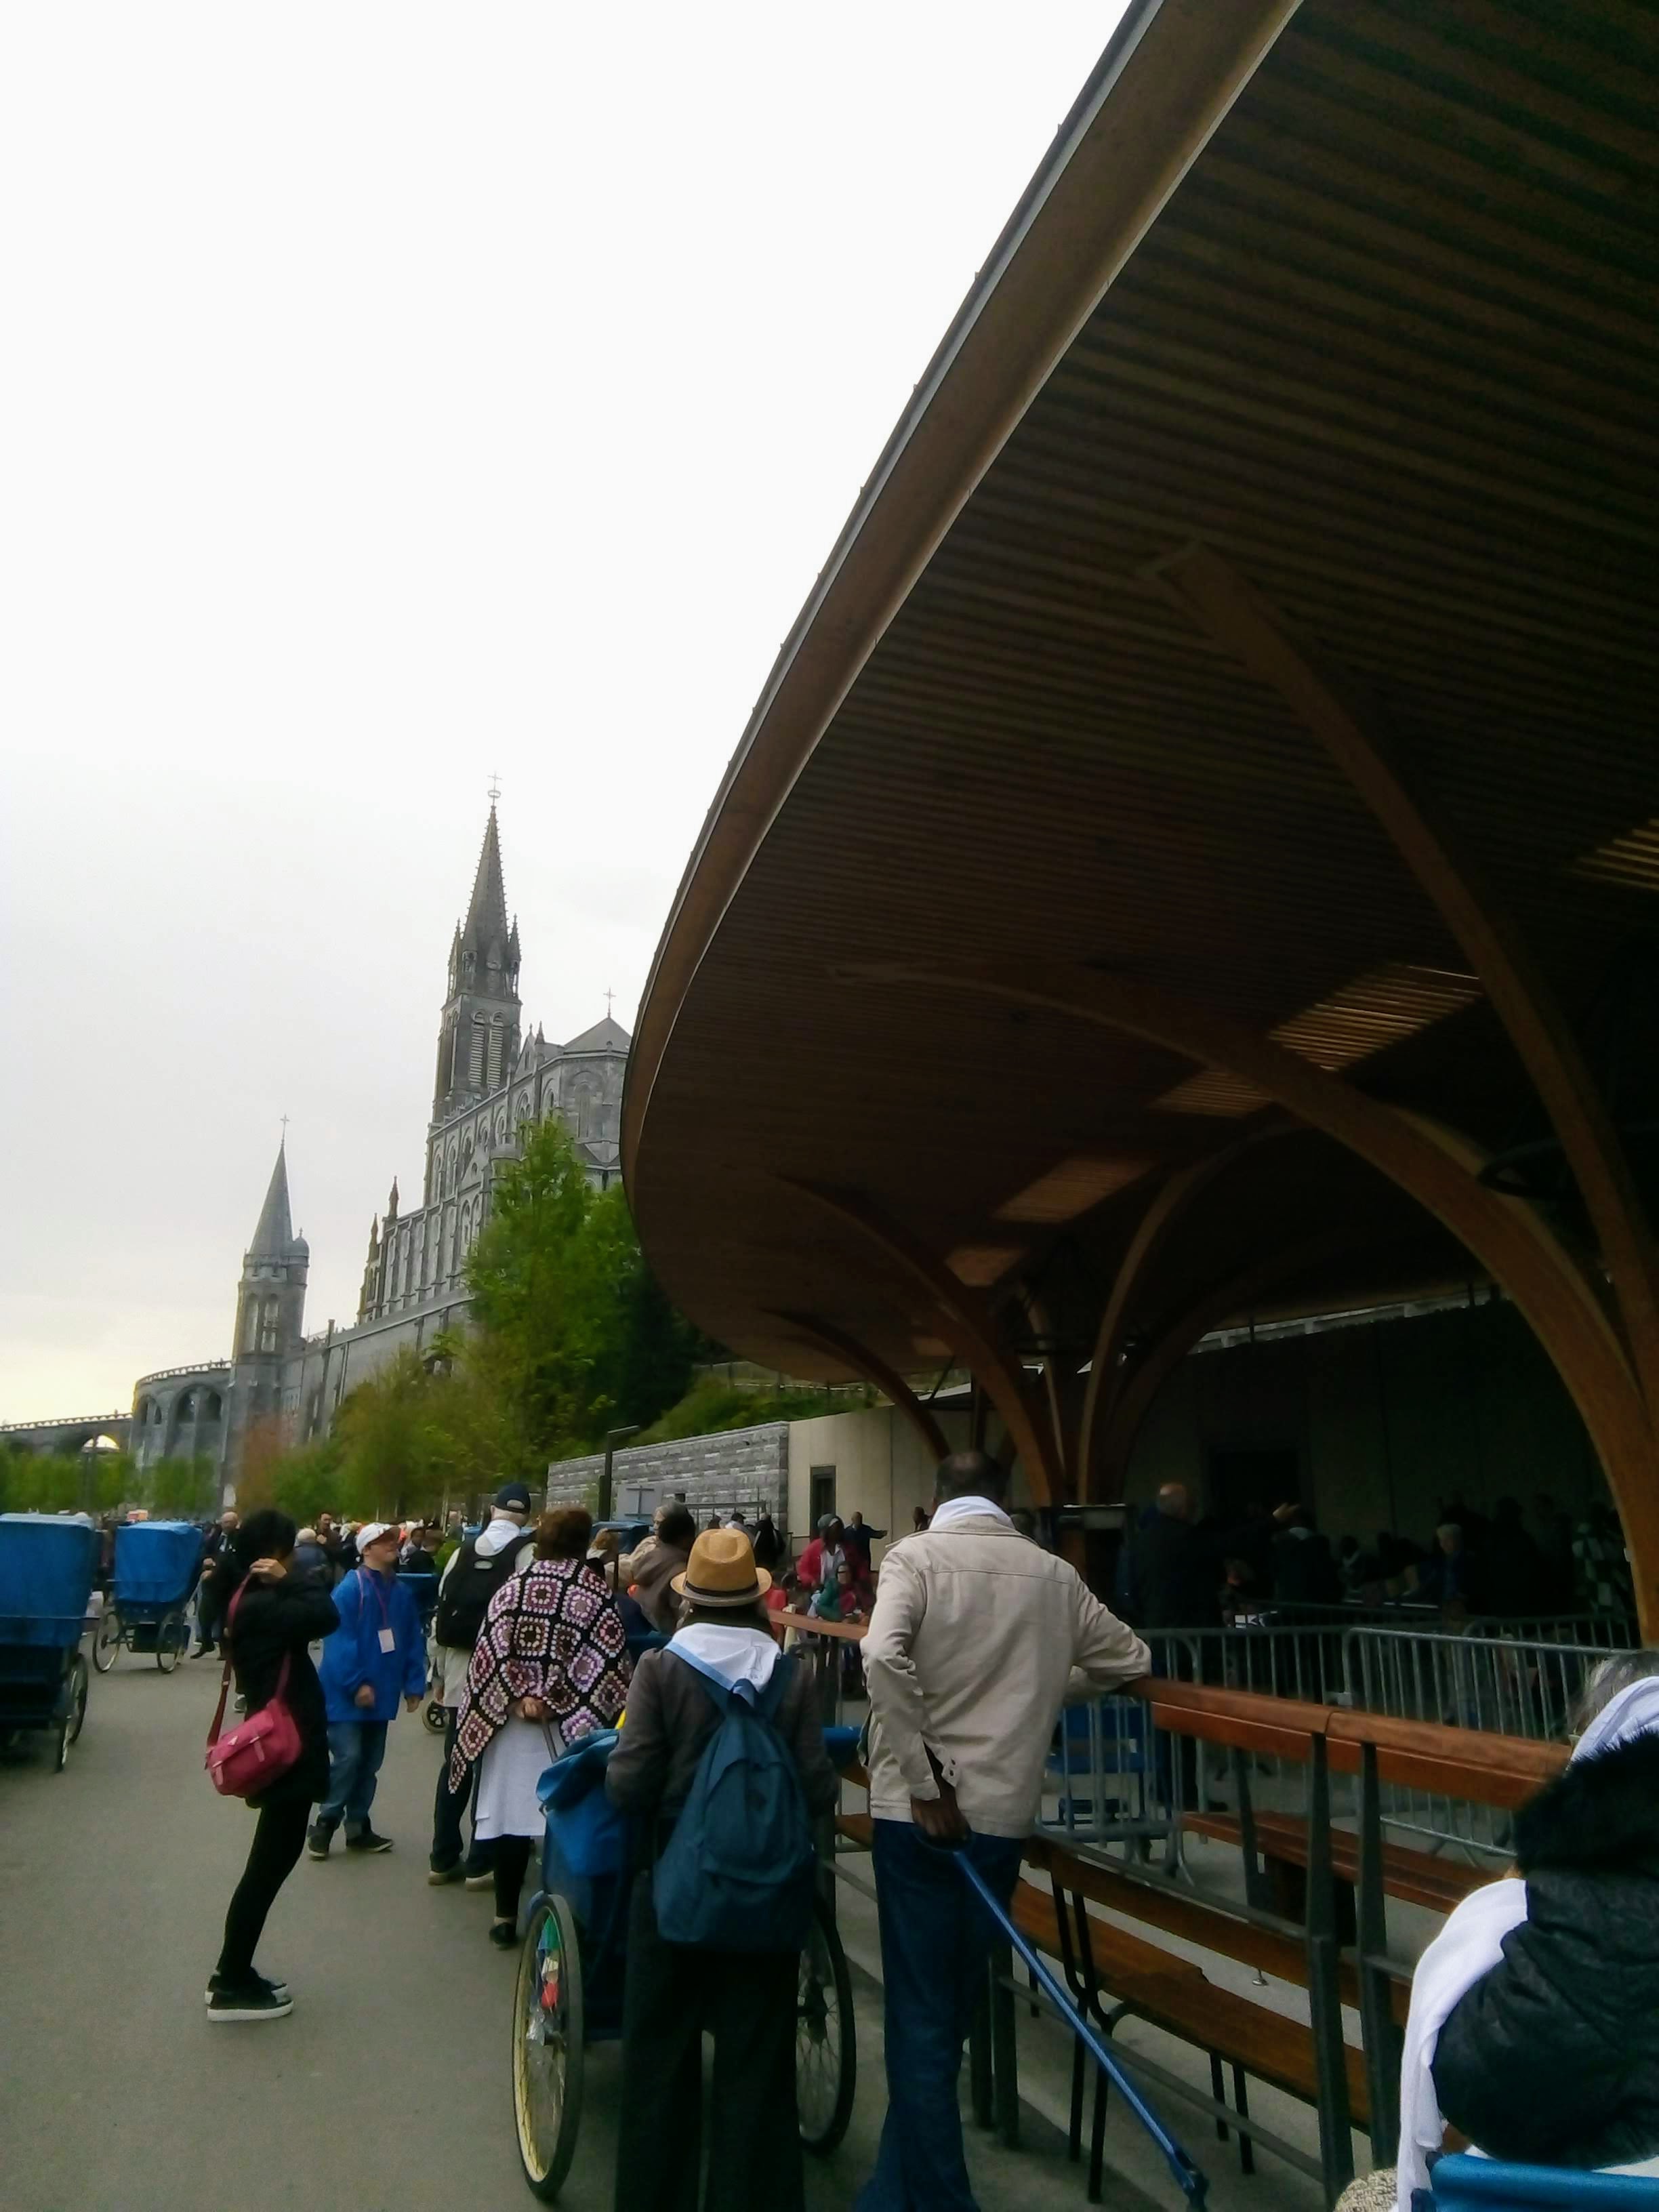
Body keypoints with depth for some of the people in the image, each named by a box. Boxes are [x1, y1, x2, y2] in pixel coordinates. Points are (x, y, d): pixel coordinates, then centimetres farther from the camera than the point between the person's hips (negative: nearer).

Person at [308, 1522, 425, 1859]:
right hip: (347, 1694, -6)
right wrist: (356, 1683, -22)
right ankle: (324, 1825, 10)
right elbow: (339, 1641, -20)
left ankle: (358, 1828, 26)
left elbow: (413, 1642, 6)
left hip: (381, 1693, 6)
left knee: (370, 1762, 13)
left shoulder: (402, 1593, 4)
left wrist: (414, 1684, 1)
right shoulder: (350, 1590, -15)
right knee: (347, 1758, -9)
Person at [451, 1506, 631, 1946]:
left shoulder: (512, 1588, 3)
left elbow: (490, 1652, -3)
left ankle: (506, 1917, 18)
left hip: (508, 1719, 3)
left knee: (509, 1812, 10)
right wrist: (558, 1703, -4)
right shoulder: (597, 1593, -4)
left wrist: (519, 1698, -6)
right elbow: (609, 1663, -9)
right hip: (574, 1725, -2)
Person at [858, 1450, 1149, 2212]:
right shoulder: (1054, 1574, 3)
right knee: (949, 2008, 19)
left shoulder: (916, 1555, -7)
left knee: (922, 2012, 8)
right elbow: (1130, 1661, 15)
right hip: (1002, 1813, 4)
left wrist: (926, 1781, -17)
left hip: (918, 1812, -4)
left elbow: (883, 1659, -24)